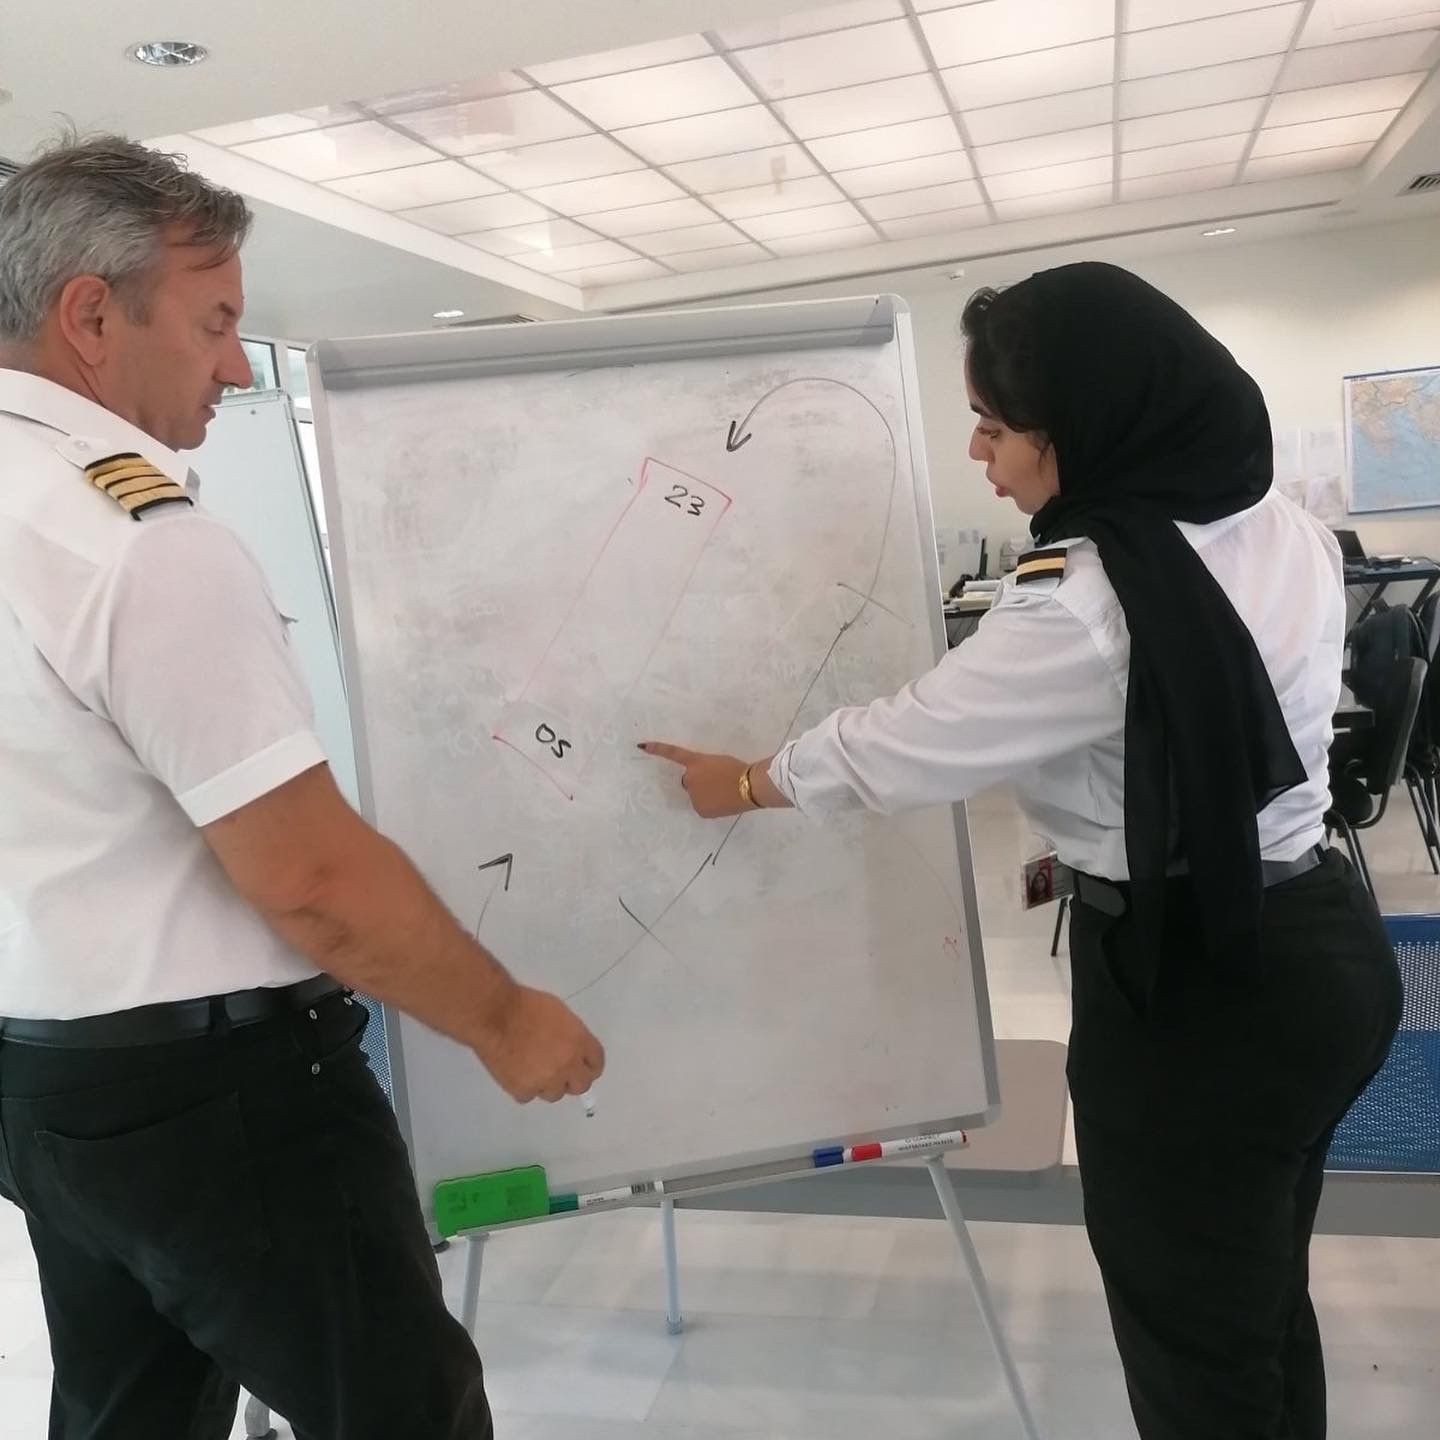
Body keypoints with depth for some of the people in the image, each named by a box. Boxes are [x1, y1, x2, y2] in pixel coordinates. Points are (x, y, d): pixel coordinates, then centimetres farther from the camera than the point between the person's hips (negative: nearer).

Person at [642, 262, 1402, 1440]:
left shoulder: (1086, 605, -25)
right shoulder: (1286, 534, 1)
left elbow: (906, 742, -14)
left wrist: (747, 784, 2)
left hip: (1196, 987, -9)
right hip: (1322, 936, 9)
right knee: (1262, 1306, 27)